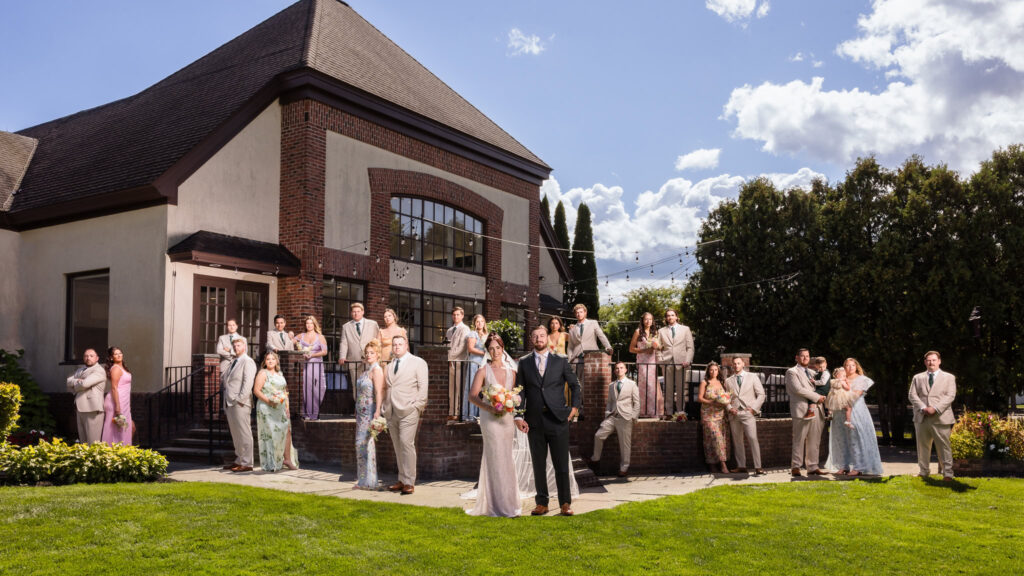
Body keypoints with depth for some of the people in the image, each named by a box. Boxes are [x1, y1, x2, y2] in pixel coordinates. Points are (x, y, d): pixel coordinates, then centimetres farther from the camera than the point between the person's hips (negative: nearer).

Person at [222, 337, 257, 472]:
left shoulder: (248, 362, -6)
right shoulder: (233, 362, 22)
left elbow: (248, 382, -15)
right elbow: (225, 379, 29)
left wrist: (240, 399, -19)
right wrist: (224, 387, 12)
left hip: (240, 404, -9)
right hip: (229, 403, 9)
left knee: (244, 434, -7)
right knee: (235, 434, 13)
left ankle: (246, 463, -5)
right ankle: (239, 460, 20)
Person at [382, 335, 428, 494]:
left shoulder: (418, 363, 4)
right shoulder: (389, 366, 20)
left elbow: (423, 386, -1)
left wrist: (418, 407, -9)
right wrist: (384, 408, 11)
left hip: (408, 411, -6)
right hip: (391, 413, 6)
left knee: (406, 444, -14)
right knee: (398, 447, 7)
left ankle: (409, 482, -11)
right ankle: (402, 480, 13)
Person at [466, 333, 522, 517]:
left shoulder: (511, 372, 11)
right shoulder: (484, 371, -1)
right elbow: (473, 396, -8)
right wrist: (490, 408, -21)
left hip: (507, 418, 5)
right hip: (490, 418, -4)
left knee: (506, 459, 9)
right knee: (497, 459, -5)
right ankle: (500, 505, 1)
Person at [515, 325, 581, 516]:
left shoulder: (560, 361, 6)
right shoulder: (524, 363, 8)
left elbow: (574, 384, 15)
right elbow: (519, 391, 5)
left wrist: (575, 406, 4)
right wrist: (518, 416, -4)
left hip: (557, 420, -1)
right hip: (534, 421, 1)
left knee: (561, 464, 0)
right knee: (538, 464, 6)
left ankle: (565, 503, 8)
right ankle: (542, 503, 14)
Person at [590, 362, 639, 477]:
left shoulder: (632, 384, 3)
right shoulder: (611, 385, 14)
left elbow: (636, 402, 2)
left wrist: (634, 417, -6)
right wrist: (607, 415, 5)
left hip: (625, 418, -4)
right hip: (612, 416, 4)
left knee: (625, 443, -1)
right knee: (598, 435, -5)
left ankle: (624, 468, 10)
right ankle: (596, 458, 13)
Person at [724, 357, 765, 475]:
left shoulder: (753, 377, 9)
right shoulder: (728, 380, 16)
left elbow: (761, 394, 6)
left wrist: (754, 408, -5)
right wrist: (729, 408, -2)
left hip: (748, 413, -3)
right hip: (734, 414, 3)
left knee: (753, 438, -15)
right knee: (737, 441, 3)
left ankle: (758, 467, -15)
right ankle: (741, 466, 8)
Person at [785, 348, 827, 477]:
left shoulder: (811, 373, 23)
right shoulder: (792, 372, -1)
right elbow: (798, 389, -12)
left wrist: (821, 397, 4)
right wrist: (817, 397, -11)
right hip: (801, 410, -7)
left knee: (814, 441, 6)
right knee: (799, 441, -4)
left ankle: (812, 467, 11)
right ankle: (796, 467, 1)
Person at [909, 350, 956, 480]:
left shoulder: (949, 377, 10)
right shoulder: (917, 378, 16)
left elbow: (950, 396, -2)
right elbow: (912, 395, 6)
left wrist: (935, 409, -14)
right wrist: (923, 408, -11)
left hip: (941, 418, -2)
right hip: (921, 418, 3)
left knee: (944, 446, -5)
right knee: (922, 446, 7)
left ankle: (947, 473, 0)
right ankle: (923, 472, 15)